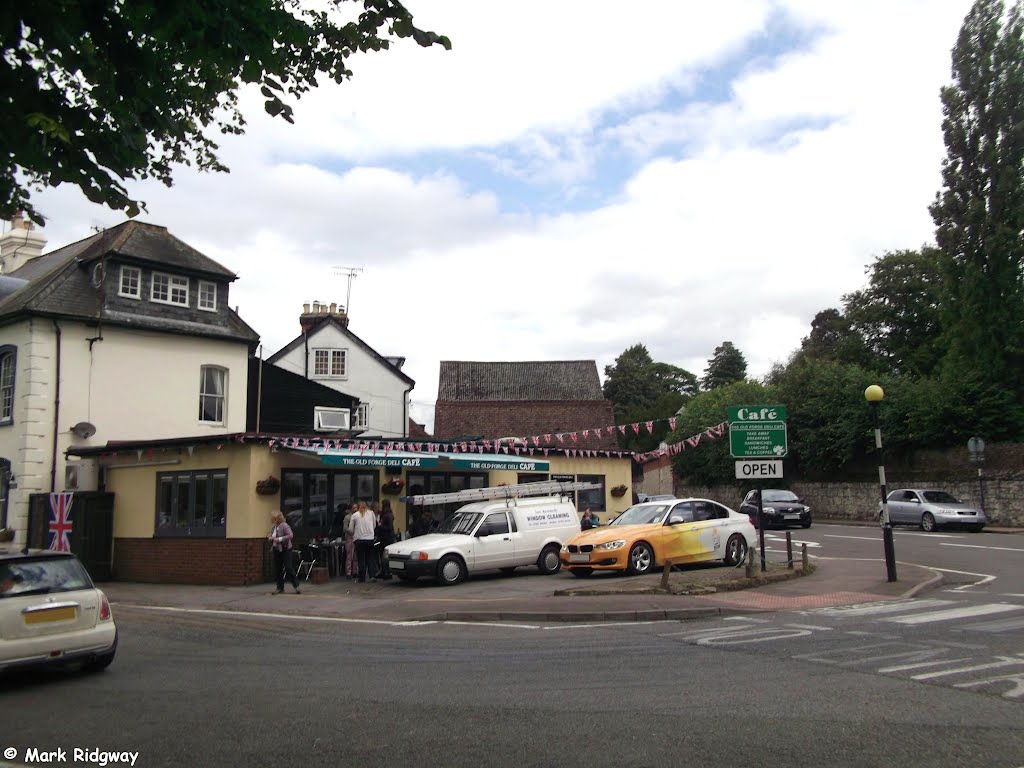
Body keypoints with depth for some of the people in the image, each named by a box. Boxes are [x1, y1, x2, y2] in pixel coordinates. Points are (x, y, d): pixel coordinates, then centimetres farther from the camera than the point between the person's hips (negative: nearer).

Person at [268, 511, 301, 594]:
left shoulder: (284, 526, -12)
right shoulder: (274, 527, 13)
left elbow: (290, 535, -20)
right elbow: (270, 537, 25)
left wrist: (279, 539, -24)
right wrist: (270, 538, 2)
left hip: (285, 550, -8)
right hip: (276, 550, 8)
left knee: (288, 568, -9)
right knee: (277, 570, 8)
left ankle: (297, 586, -1)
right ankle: (280, 588, 17)